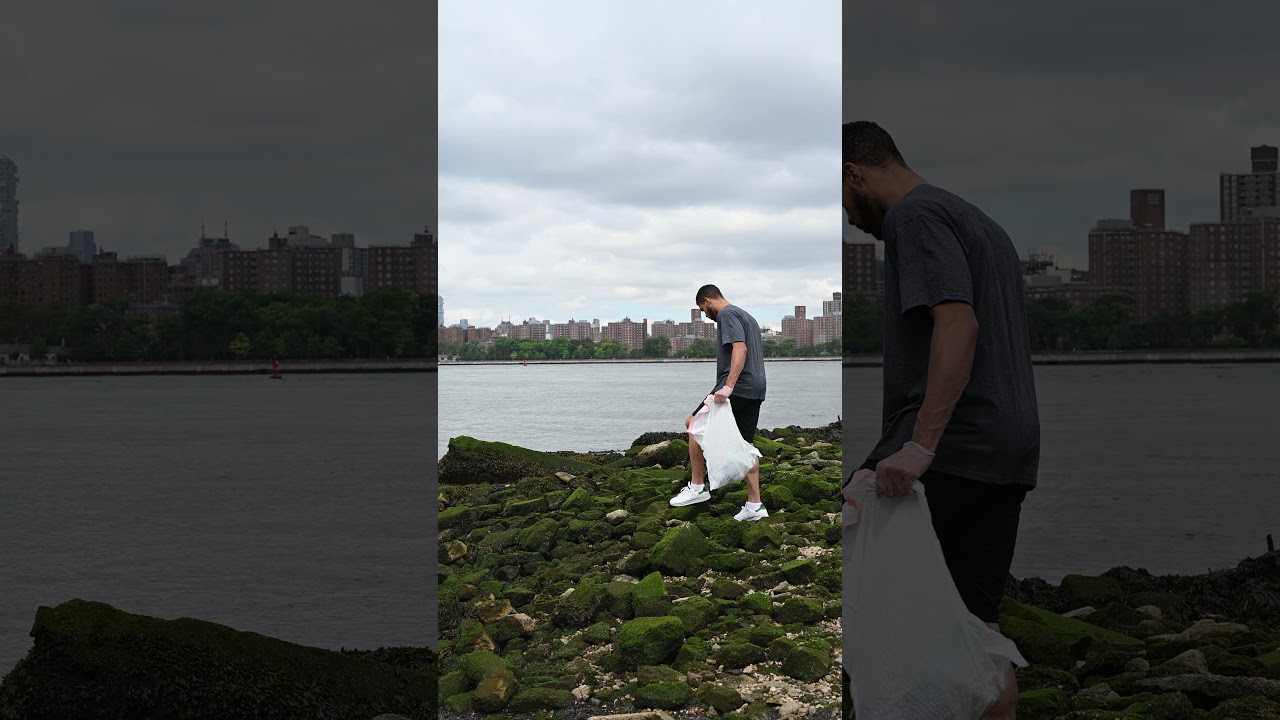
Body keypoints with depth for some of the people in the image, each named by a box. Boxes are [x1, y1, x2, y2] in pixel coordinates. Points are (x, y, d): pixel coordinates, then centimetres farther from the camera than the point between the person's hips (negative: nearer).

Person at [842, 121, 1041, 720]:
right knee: (978, 621, 9)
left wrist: (921, 445, -31)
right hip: (1010, 448, 10)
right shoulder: (979, 222, 25)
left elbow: (957, 323, -23)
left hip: (951, 446, -10)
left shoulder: (916, 217, -7)